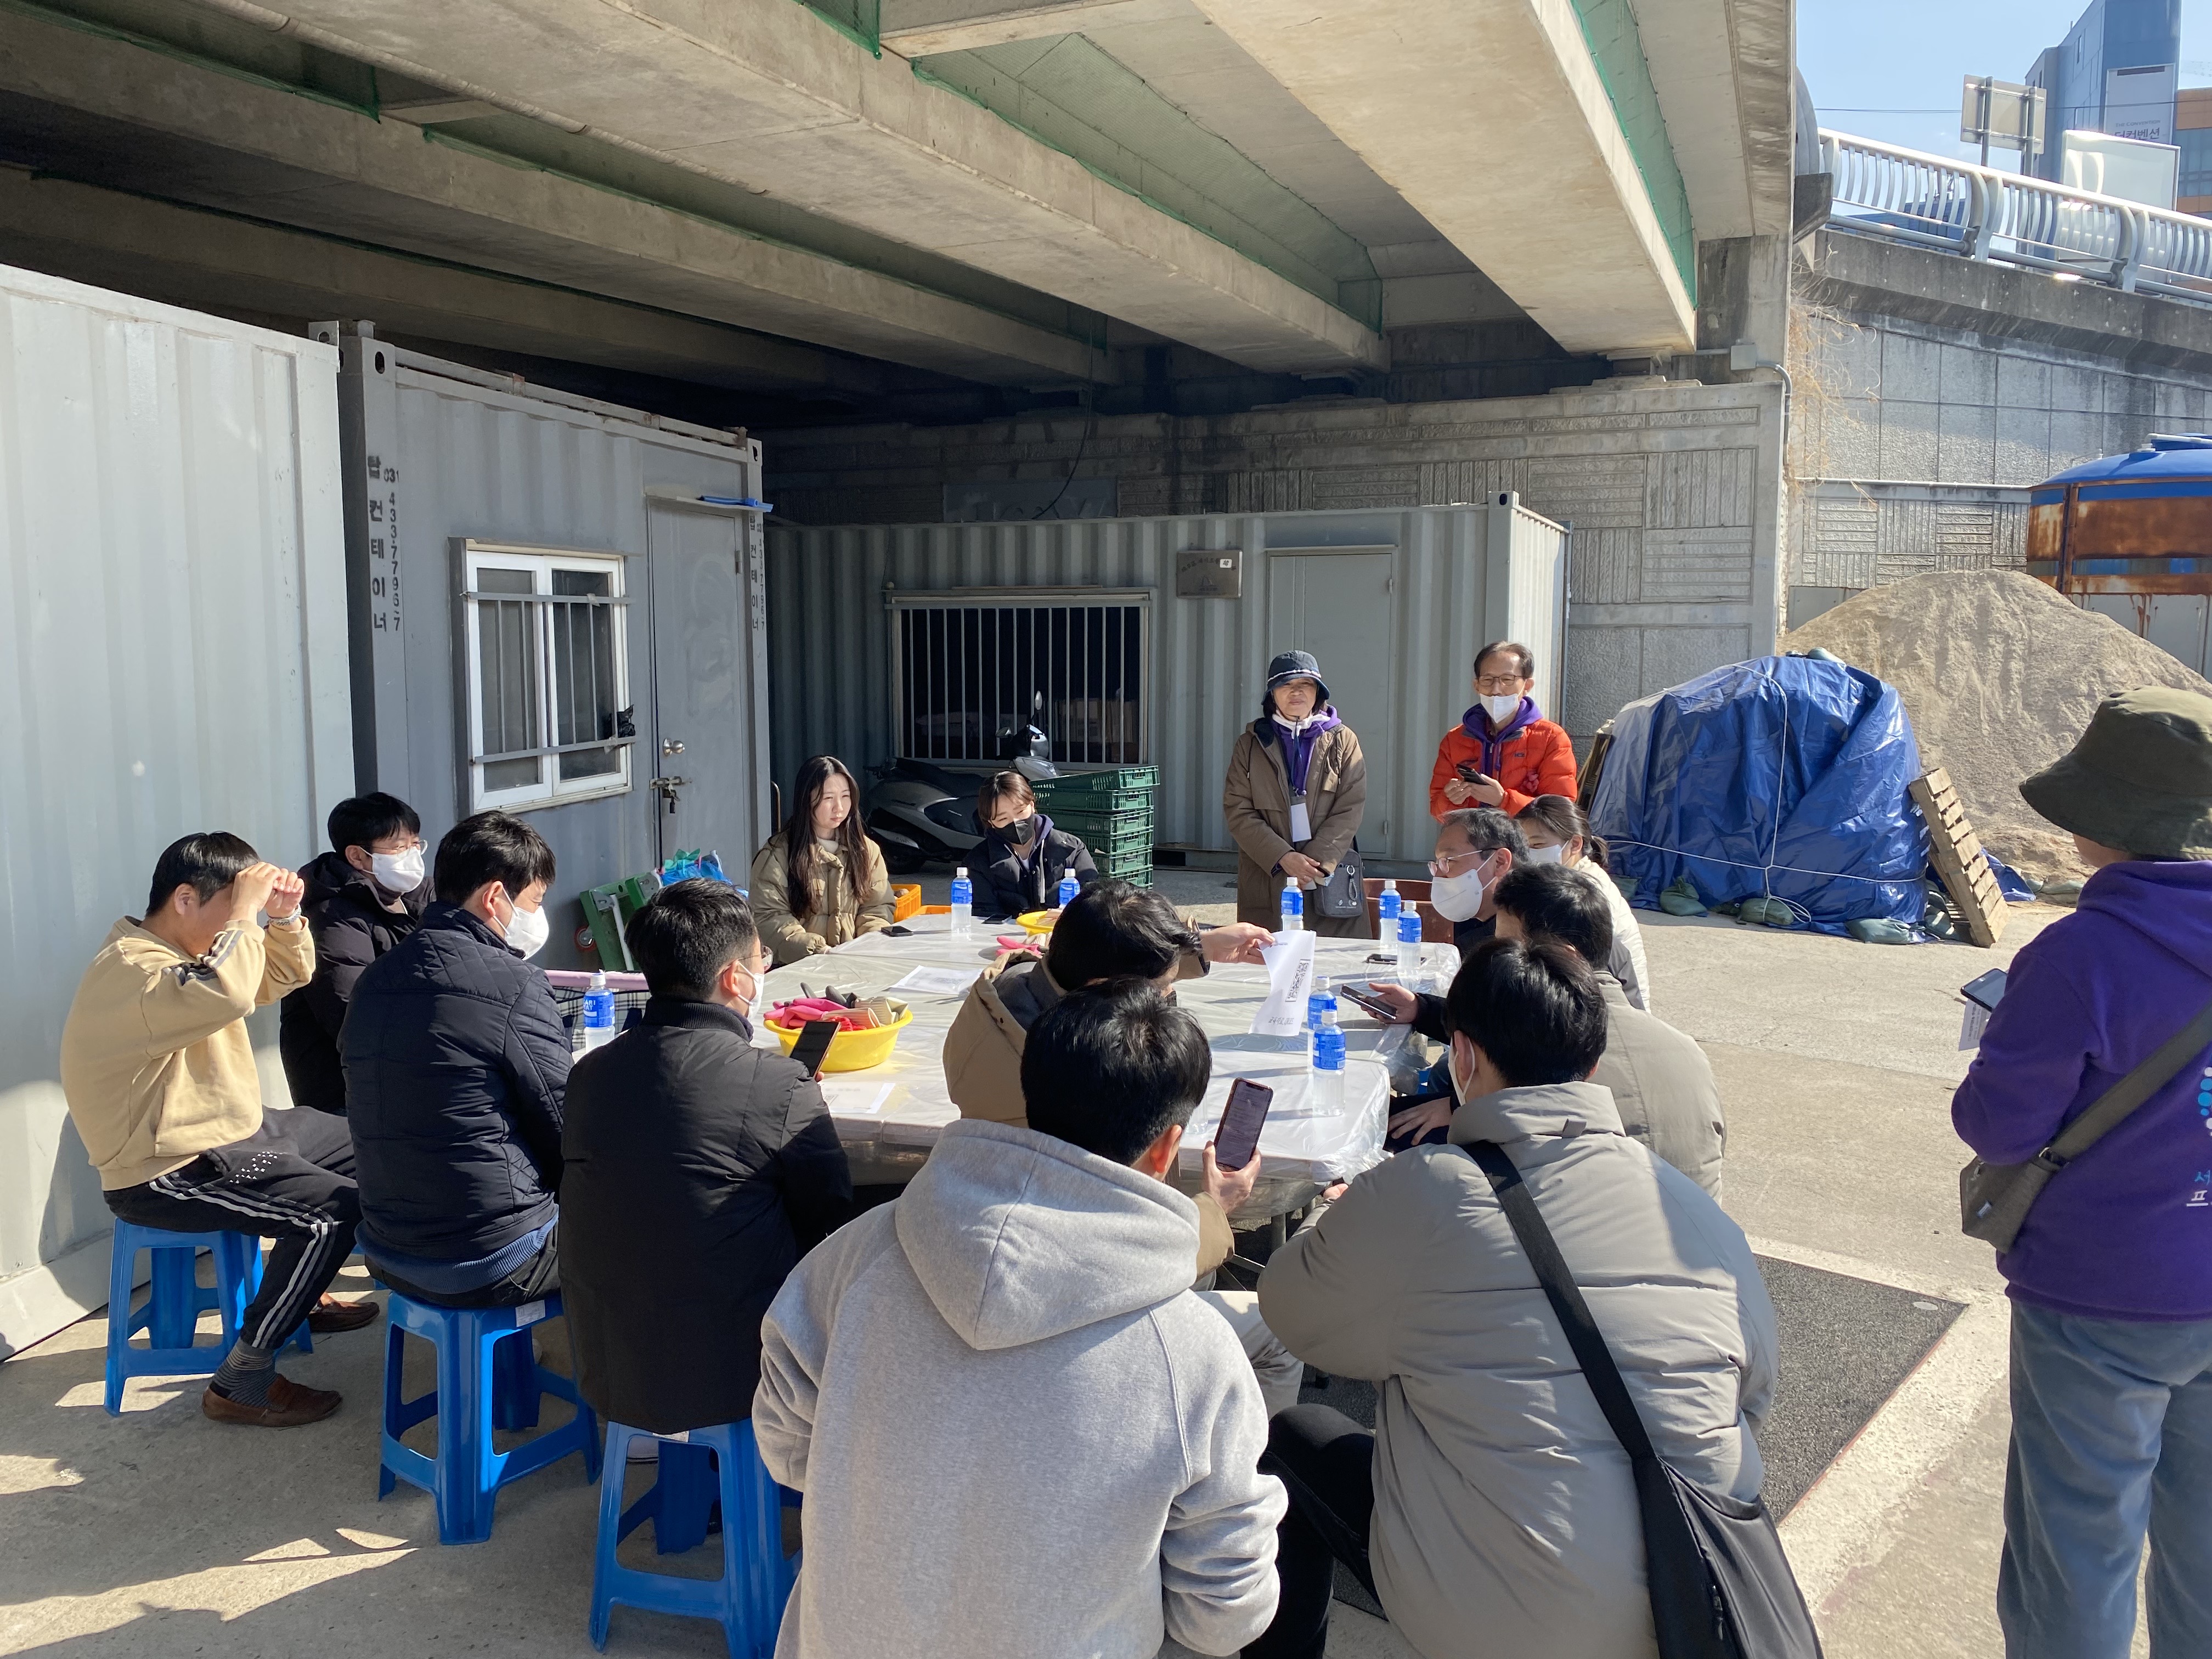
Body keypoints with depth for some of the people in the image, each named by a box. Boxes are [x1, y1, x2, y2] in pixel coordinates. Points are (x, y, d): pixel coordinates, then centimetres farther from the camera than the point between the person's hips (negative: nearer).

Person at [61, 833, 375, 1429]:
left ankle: (301, 1294, 33)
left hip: (233, 1133, 11)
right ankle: (241, 1382, -15)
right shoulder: (129, 970, -25)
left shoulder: (192, 948, 7)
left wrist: (284, 915, -3)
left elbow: (285, 975, 16)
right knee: (335, 1208, -26)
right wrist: (244, 911, -31)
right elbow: (226, 994, -46)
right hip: (164, 1173, -11)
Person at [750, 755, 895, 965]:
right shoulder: (778, 854, -1)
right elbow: (769, 917, -7)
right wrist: (821, 952, -19)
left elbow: (878, 908, 13)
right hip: (796, 966, -3)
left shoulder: (867, 850, 13)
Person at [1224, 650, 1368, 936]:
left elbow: (1350, 810, 0)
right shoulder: (1250, 743, 8)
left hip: (1331, 876, 0)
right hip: (1266, 881, 0)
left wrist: (1317, 862, -12)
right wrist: (1284, 858, -12)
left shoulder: (1342, 741, 8)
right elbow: (1238, 811, 0)